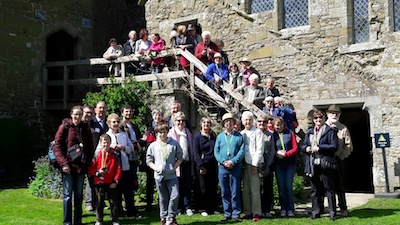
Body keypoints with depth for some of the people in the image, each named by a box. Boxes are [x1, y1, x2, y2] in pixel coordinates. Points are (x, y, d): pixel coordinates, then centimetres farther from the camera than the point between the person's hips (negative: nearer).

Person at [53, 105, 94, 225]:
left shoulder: (86, 128, 7)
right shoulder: (64, 127, -4)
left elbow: (90, 147, 12)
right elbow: (56, 147, -6)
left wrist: (88, 163, 3)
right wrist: (63, 163, -13)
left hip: (81, 166, 4)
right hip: (68, 166, -4)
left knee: (79, 195, 11)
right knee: (67, 195, 1)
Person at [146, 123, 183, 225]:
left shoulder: (174, 144, 2)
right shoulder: (153, 146, 4)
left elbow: (179, 158, 7)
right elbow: (149, 161, 8)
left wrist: (174, 167, -4)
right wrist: (156, 168, -5)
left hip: (172, 175, 0)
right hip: (159, 176, 1)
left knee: (175, 195, -8)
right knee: (163, 198, 8)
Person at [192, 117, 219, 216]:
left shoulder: (214, 136, 11)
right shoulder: (197, 137, 0)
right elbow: (196, 153, -4)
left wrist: (217, 162, 2)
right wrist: (201, 166, -13)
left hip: (213, 164, 4)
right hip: (202, 165, -4)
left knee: (213, 186, 6)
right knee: (203, 188, 0)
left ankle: (213, 207, 15)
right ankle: (203, 209, 8)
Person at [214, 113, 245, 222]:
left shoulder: (239, 136, 3)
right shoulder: (220, 136, 9)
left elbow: (242, 151, -4)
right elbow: (216, 151, 5)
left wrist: (233, 161, -15)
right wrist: (223, 162, -10)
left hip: (236, 167, -2)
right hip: (222, 167, 2)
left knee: (235, 192, 0)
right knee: (225, 192, 6)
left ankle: (236, 213, 8)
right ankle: (227, 213, 14)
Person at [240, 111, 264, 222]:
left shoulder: (257, 132, 0)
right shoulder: (241, 134, 15)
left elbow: (260, 149, -6)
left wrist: (254, 164, -11)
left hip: (255, 164, -5)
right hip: (245, 164, 5)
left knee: (254, 190, -7)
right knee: (246, 190, 5)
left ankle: (256, 213, -1)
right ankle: (247, 212, 12)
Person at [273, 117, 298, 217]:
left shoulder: (290, 133, 3)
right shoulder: (273, 135, 5)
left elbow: (295, 148, 0)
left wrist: (285, 154, -12)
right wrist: (276, 154, -14)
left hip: (290, 164, -1)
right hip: (278, 165, 1)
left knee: (289, 186, -4)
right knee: (281, 187, 1)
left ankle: (290, 209, 5)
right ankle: (283, 209, 10)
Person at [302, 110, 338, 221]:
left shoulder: (330, 131, 1)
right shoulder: (309, 132, 18)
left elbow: (334, 146, -8)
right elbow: (303, 146, 20)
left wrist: (319, 148, -15)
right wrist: (306, 148, -3)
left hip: (325, 163, -5)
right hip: (313, 165, 5)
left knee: (329, 189, 0)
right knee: (315, 190, 10)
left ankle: (332, 213, 6)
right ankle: (316, 212, 17)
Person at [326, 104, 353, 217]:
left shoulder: (343, 128, 7)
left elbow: (348, 146, 4)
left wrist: (340, 157, -7)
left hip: (338, 160, 0)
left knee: (339, 185, 6)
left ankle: (343, 208, 14)